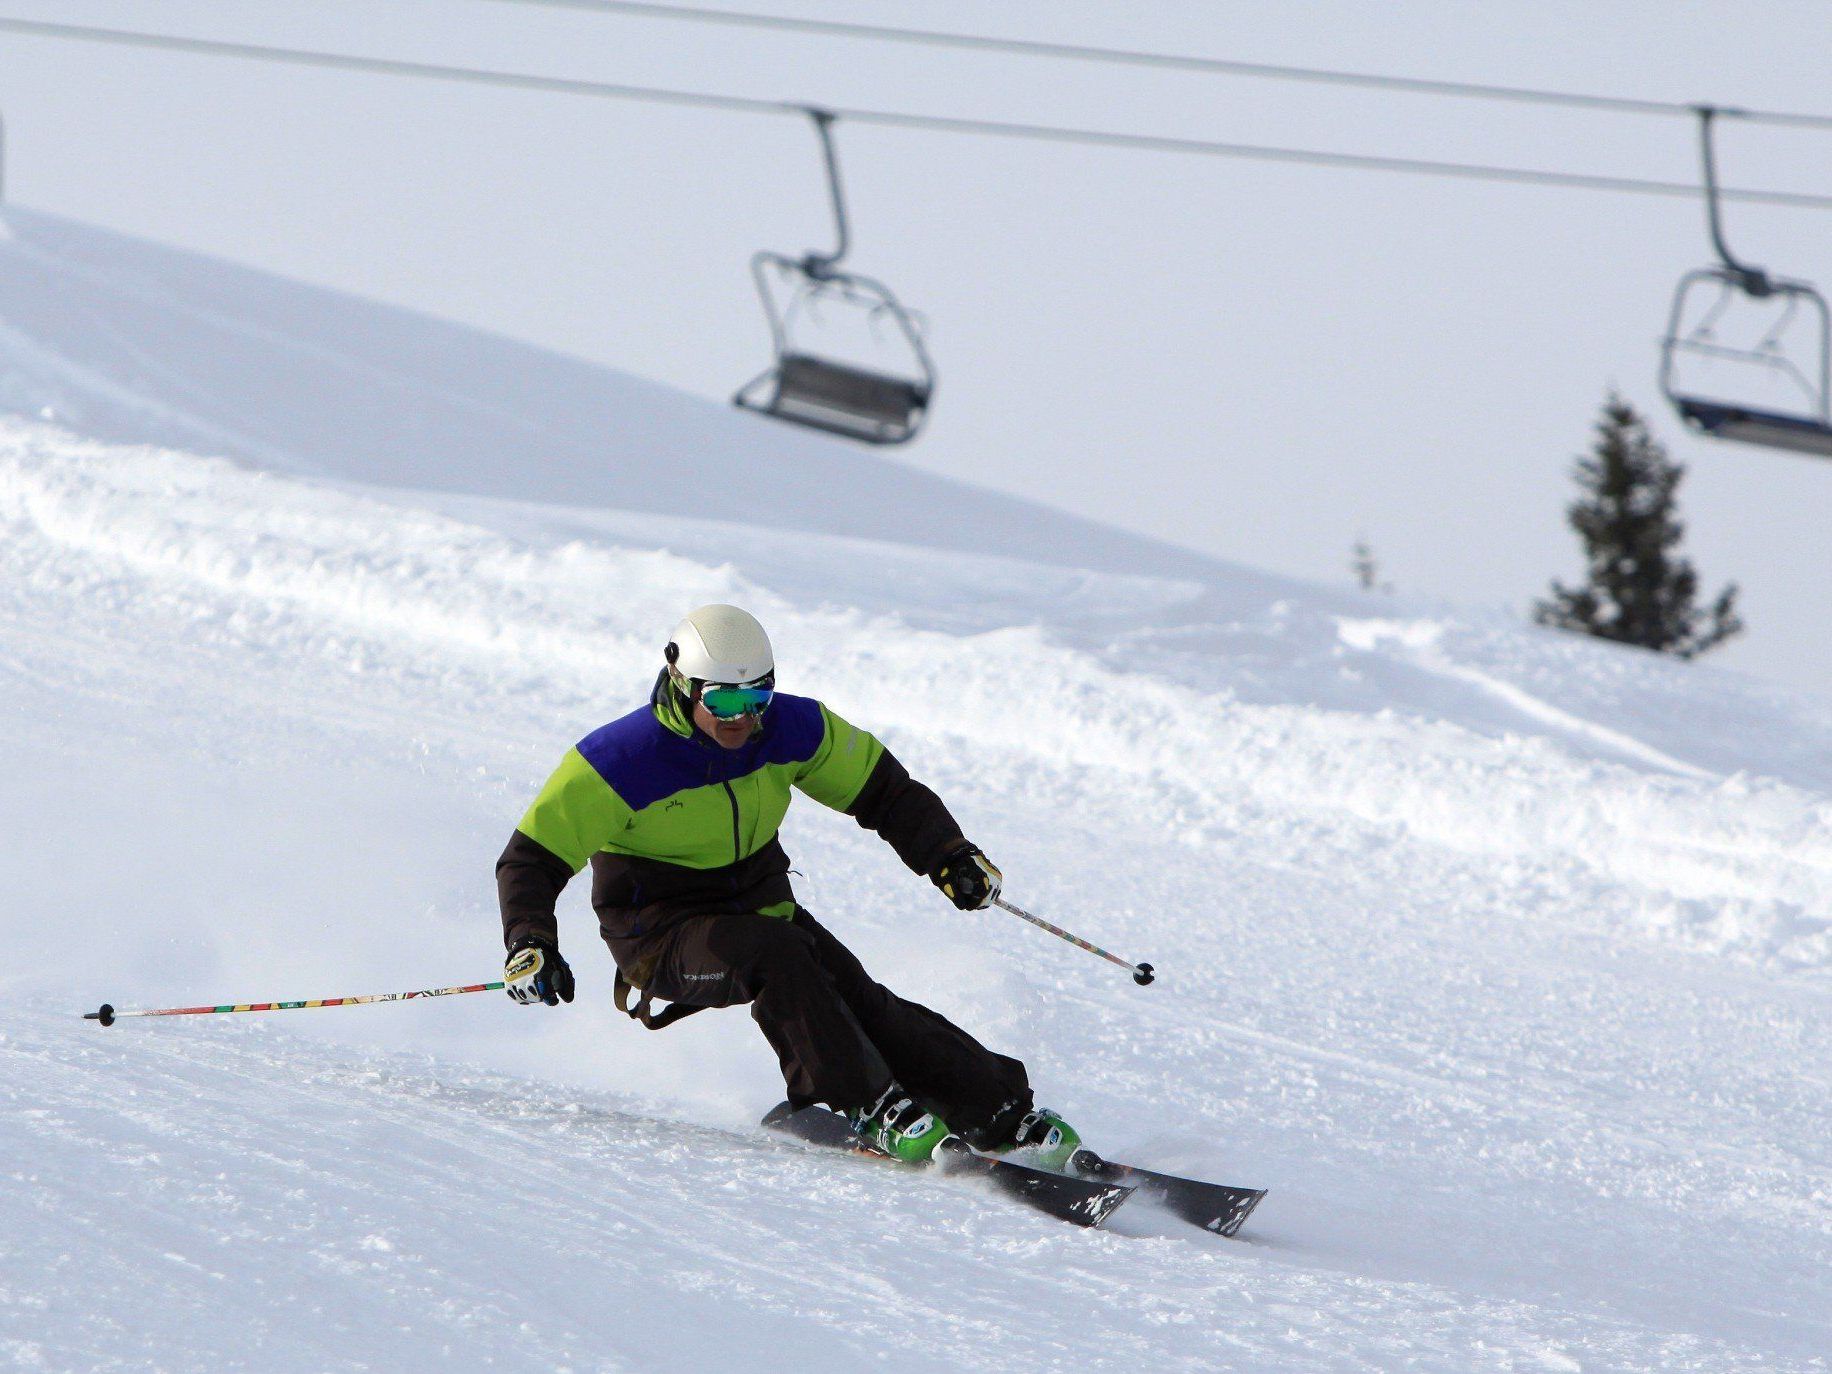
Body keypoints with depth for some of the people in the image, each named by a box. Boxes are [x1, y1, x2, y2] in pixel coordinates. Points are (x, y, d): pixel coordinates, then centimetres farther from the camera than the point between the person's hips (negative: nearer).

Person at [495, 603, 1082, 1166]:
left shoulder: (791, 729, -7)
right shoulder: (619, 761, -21)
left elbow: (881, 788, 7)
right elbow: (531, 860, -17)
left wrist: (950, 856, -6)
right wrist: (530, 947, -33)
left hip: (762, 905, 4)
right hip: (660, 935, -4)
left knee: (857, 1000, -17)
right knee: (775, 955, -33)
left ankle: (1003, 1114, -14)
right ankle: (870, 1109, -31)